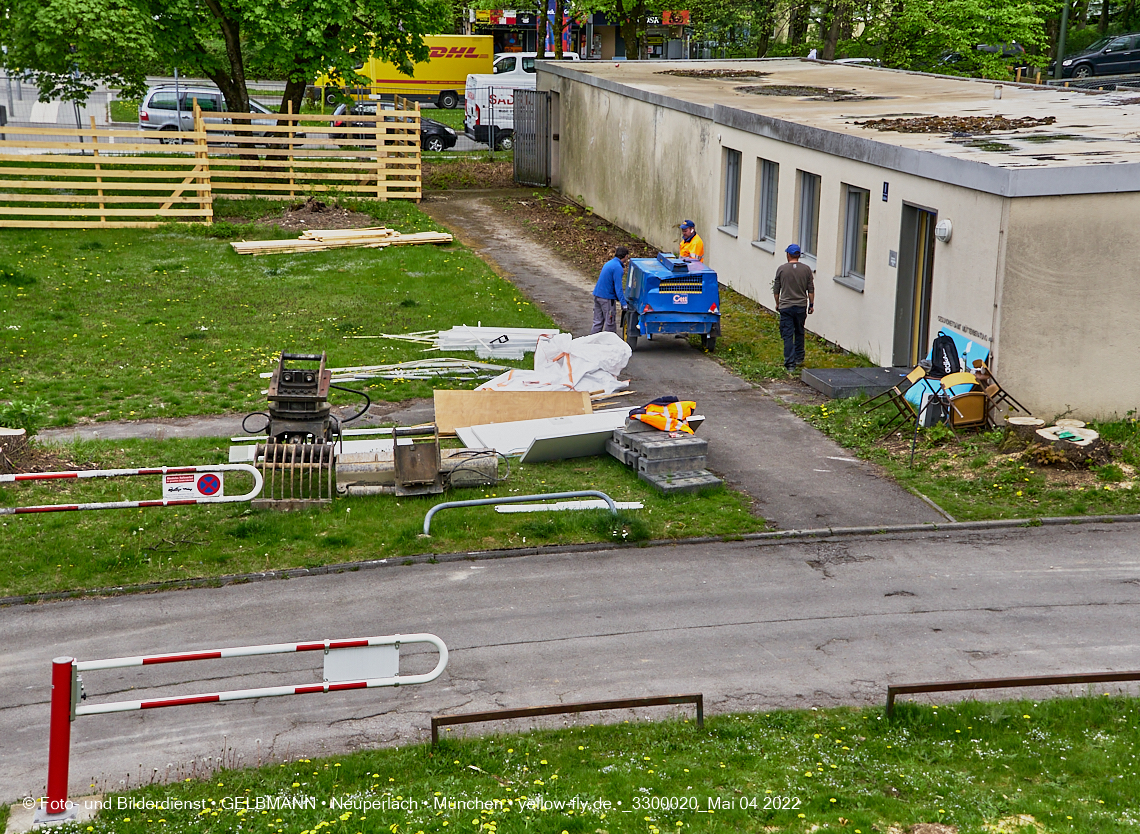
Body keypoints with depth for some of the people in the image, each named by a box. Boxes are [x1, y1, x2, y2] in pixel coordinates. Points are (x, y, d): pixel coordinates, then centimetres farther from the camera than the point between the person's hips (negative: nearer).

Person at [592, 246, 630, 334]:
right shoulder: (618, 268, -16)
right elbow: (618, 287, -19)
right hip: (606, 297, -9)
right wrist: (623, 303, -18)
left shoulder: (609, 263, 12)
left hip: (597, 294, 9)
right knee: (610, 323, 2)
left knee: (597, 322, 12)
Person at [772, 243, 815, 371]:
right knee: (799, 333, 20)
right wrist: (811, 304, 12)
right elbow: (811, 290, 2)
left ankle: (790, 363, -8)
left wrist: (777, 303, 17)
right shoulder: (806, 269, -1)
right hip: (801, 306, 2)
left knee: (788, 335, -2)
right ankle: (799, 358, 29)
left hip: (785, 307, -2)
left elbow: (776, 289, 2)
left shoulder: (782, 269, -5)